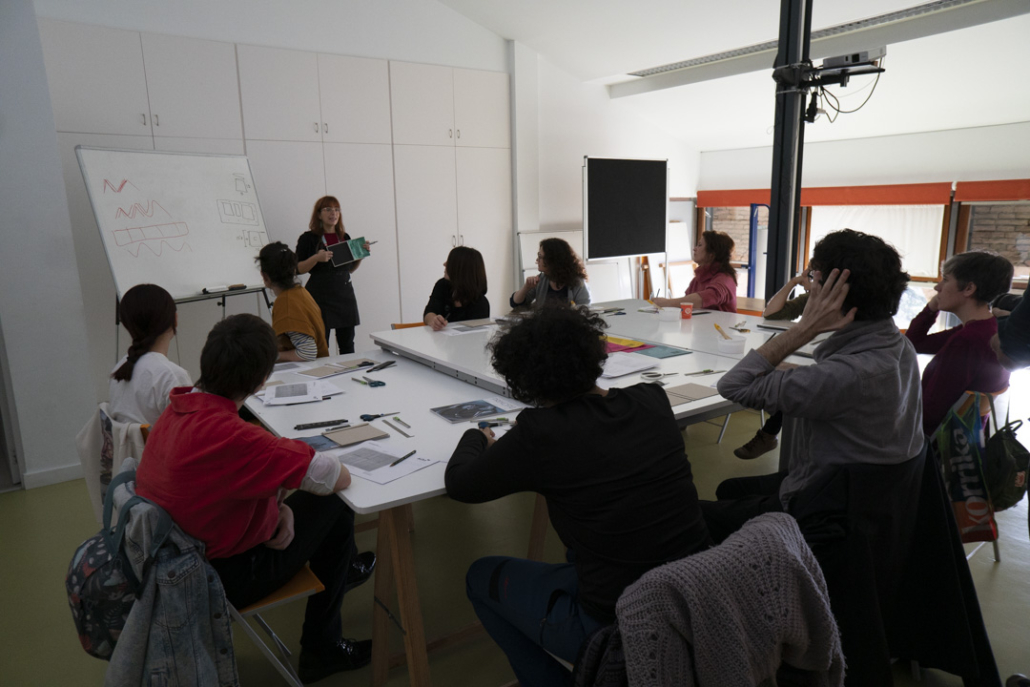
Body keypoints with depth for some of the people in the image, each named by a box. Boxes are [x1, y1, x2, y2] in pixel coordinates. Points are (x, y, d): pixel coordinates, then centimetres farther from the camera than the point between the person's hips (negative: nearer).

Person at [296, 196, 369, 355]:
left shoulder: (345, 237, 12)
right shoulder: (308, 238, -2)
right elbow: (298, 269, -5)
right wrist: (316, 258, -21)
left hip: (345, 294, 5)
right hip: (320, 297, -4)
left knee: (347, 345, 8)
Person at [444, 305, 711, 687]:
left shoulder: (540, 433, -19)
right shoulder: (653, 400, -4)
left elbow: (458, 484, -3)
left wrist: (476, 437, 16)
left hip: (619, 627, -5)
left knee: (481, 577, 17)